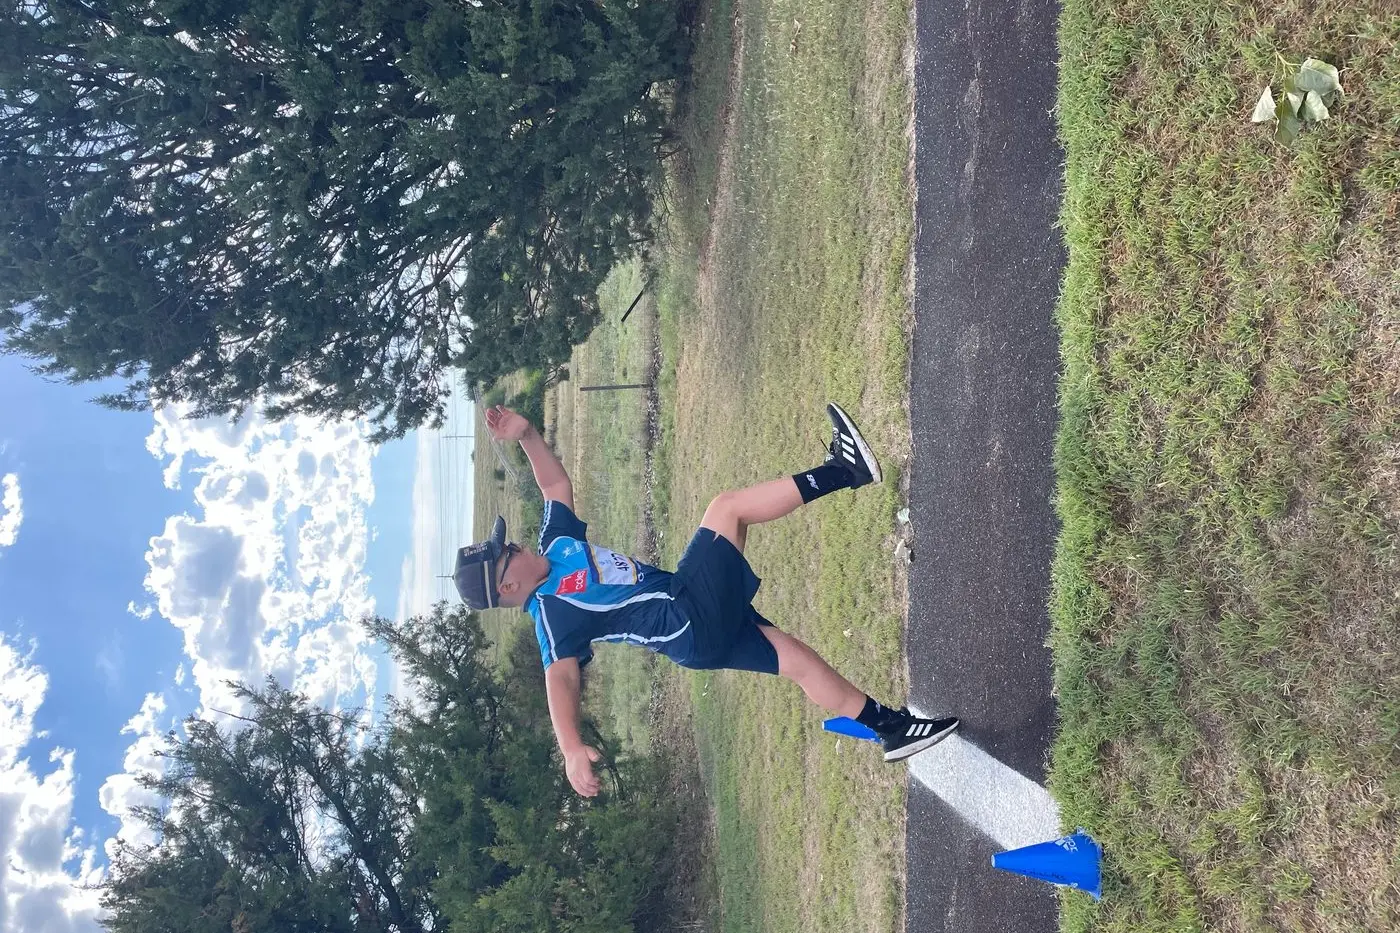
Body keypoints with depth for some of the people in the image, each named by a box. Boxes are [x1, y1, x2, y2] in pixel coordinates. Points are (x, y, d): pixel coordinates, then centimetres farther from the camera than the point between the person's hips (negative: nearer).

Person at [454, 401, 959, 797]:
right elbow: (561, 677, -22)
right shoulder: (550, 613, -11)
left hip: (711, 620, 9)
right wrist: (571, 747, -36)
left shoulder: (555, 547, 12)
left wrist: (526, 435, 4)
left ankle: (890, 726, 18)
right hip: (691, 626, -9)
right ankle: (843, 471, -7)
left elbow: (557, 484, 17)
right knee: (725, 507, -13)